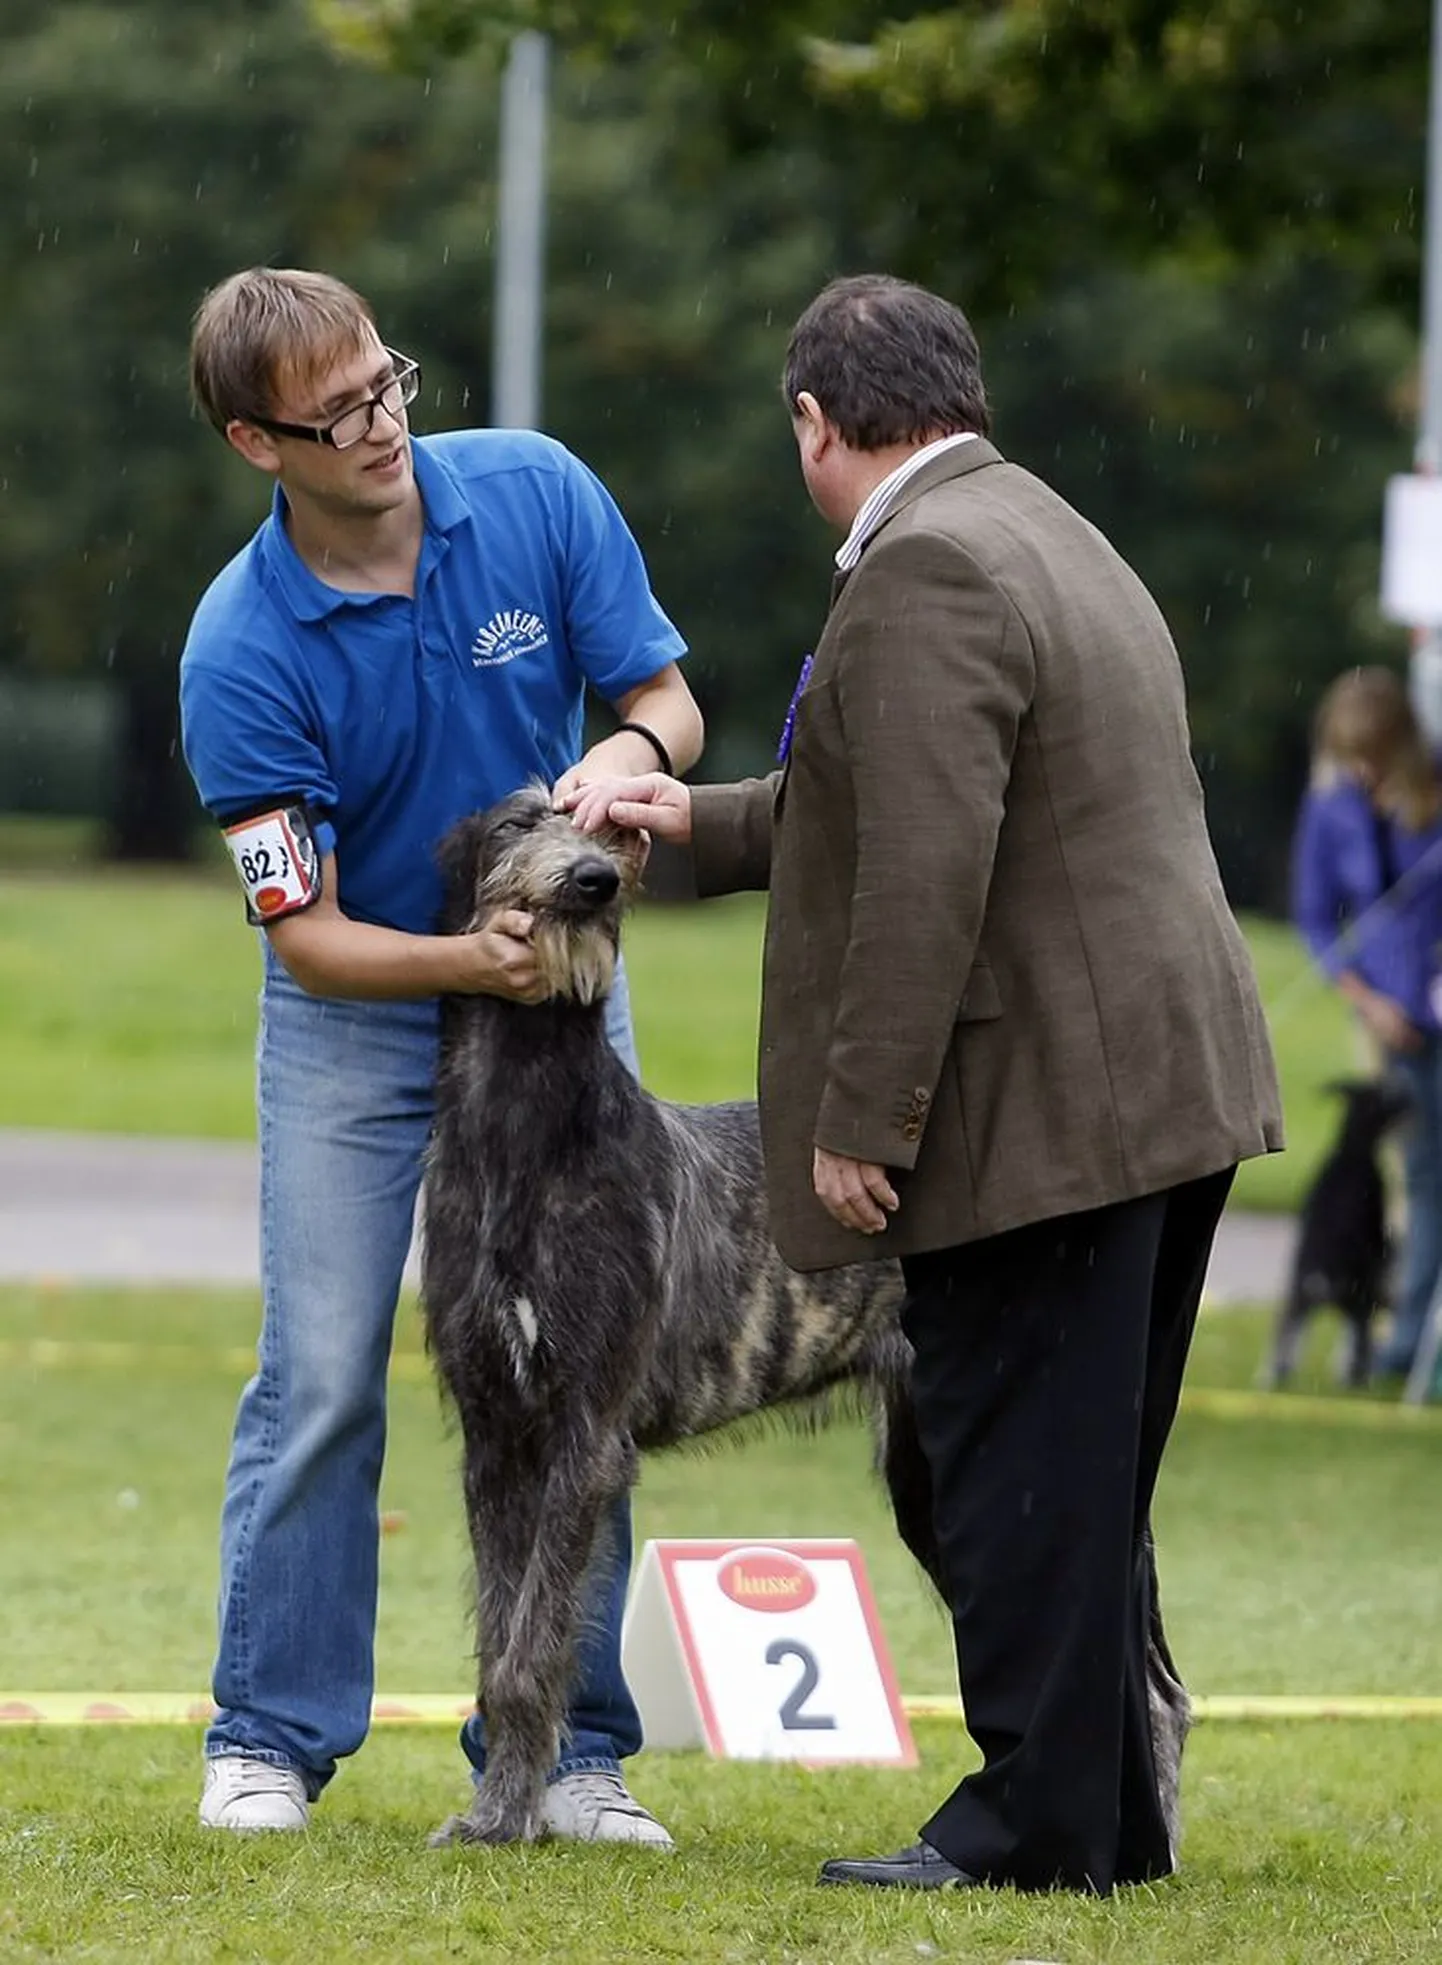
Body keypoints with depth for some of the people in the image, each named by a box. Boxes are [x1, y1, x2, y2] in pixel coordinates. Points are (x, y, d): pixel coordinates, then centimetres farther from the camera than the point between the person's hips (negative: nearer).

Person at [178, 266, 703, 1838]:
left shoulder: (537, 493, -14)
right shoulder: (241, 651, -21)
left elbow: (667, 702, -4)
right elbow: (306, 937, -19)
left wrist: (624, 756, -28)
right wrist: (470, 960, -37)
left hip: (557, 993, 2)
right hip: (352, 1018, -2)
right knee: (321, 1375, -6)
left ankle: (560, 1747, 6)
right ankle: (270, 1739, 5)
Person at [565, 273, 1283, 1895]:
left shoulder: (925, 572, -16)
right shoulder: (1047, 537, 18)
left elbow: (926, 870, -23)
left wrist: (858, 1121, -19)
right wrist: (697, 822, 29)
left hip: (1040, 1112, -10)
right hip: (1162, 1090, 10)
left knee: (1021, 1475, -5)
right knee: (1082, 1483, 15)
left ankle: (1038, 1824, -1)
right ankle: (1107, 1816, 20)